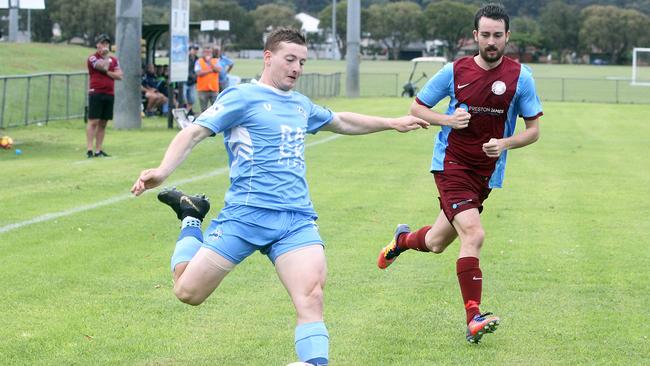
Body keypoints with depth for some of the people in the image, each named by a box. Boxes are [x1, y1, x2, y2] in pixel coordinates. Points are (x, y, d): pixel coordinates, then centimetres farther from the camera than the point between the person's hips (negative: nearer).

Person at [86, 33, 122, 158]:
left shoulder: (113, 59, 16)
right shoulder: (93, 58, -1)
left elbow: (119, 75, 6)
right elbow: (104, 67, -16)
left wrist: (106, 72, -6)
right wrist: (106, 55, -2)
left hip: (109, 94, 6)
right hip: (96, 93, -6)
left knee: (103, 123, 6)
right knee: (93, 121, -10)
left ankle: (98, 150, 8)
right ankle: (89, 149, -13)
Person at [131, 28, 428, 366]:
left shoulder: (301, 106, 21)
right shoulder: (242, 97, -1)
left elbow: (342, 122, 41)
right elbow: (194, 133, -9)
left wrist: (393, 123, 46)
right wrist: (162, 171, -26)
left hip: (298, 220, 4)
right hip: (247, 213, -4)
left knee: (311, 296, -19)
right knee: (188, 291, 0)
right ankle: (191, 221, 27)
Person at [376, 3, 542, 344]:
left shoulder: (520, 77, -4)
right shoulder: (454, 71, -5)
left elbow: (533, 130, 2)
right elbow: (417, 107, 7)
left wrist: (505, 143, -17)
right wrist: (447, 119, -12)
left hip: (486, 172, 3)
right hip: (451, 165, -3)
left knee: (437, 242, 15)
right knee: (473, 234, -22)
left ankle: (403, 239, 51)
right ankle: (473, 318, -20)